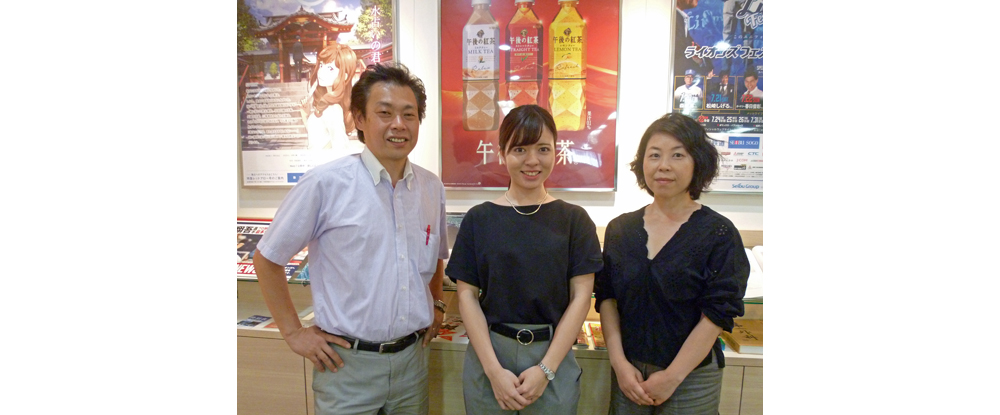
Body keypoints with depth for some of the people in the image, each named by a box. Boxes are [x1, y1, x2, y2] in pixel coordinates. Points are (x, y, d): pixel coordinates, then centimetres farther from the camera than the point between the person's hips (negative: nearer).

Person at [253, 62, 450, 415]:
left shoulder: (432, 188, 1)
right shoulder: (325, 183, -14)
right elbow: (267, 259, -5)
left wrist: (436, 305, 9)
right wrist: (293, 333, -3)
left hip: (413, 357, 5)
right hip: (348, 361, -4)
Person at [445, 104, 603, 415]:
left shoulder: (574, 220, -1)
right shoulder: (479, 219, -1)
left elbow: (581, 296, -3)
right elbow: (467, 295, -2)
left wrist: (546, 369, -10)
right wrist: (494, 369, -10)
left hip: (554, 356, 0)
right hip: (488, 354, 0)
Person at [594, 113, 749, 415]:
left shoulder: (718, 234, -8)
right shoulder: (620, 229, 2)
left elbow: (716, 315, -11)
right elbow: (606, 298, 2)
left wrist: (671, 377, -13)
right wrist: (619, 363, -7)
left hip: (691, 378, -2)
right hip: (628, 373, 3)